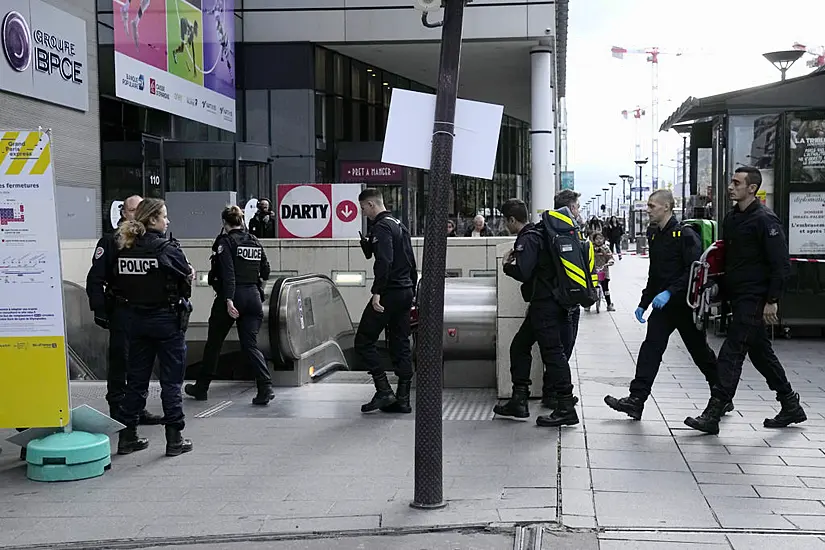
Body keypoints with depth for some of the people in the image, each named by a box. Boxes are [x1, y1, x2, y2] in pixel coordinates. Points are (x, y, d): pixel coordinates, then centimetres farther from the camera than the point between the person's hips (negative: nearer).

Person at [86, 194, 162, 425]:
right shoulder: (111, 241, -4)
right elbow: (95, 278, -8)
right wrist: (99, 309, -13)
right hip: (121, 309, -5)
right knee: (120, 359, -1)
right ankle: (118, 411, 8)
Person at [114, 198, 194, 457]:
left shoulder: (125, 249, 1)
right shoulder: (167, 249, -14)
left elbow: (120, 285, 4)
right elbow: (187, 280, -7)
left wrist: (137, 299, 12)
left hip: (137, 319, 5)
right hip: (167, 319, -5)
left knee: (136, 378, 13)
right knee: (171, 380, 3)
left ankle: (127, 437, 18)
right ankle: (174, 439, 7)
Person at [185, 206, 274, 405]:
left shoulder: (226, 241, -7)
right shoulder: (255, 242, 10)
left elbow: (228, 273, -18)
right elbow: (265, 272, 12)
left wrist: (229, 300, -23)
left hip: (232, 296, -5)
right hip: (253, 297, 5)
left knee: (214, 342, 11)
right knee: (250, 344, 5)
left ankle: (201, 387, 25)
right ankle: (265, 387, -12)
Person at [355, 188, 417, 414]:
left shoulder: (381, 227, -11)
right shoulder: (400, 225, 18)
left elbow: (384, 261, -24)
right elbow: (411, 262, 22)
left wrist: (377, 292, -27)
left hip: (389, 293, -9)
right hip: (406, 292, 9)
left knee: (363, 341, -2)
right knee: (400, 344, 10)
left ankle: (384, 391, -6)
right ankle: (402, 399, 11)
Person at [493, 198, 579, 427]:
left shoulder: (527, 239, -14)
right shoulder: (537, 234, 17)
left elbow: (523, 273, -23)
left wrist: (507, 266, -5)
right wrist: (516, 260, 15)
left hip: (544, 305, -11)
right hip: (545, 303, 11)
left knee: (552, 351, -10)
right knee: (519, 346, 15)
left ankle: (566, 408, -10)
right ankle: (519, 401, 19)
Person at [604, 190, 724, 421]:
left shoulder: (685, 235, -13)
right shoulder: (654, 235, 11)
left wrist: (669, 292, -29)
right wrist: (644, 303, 18)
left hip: (685, 303, -6)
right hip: (663, 304, 6)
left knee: (700, 351, 7)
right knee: (651, 349, -5)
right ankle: (636, 400, -9)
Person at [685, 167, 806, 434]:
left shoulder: (765, 220, -13)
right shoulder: (731, 218, 13)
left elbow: (781, 264, -15)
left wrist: (772, 301, -18)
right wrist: (721, 290, 12)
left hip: (754, 299, -9)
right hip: (738, 297, 9)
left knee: (731, 354, -10)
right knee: (761, 353, 16)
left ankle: (712, 415, -8)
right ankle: (791, 407, 29)